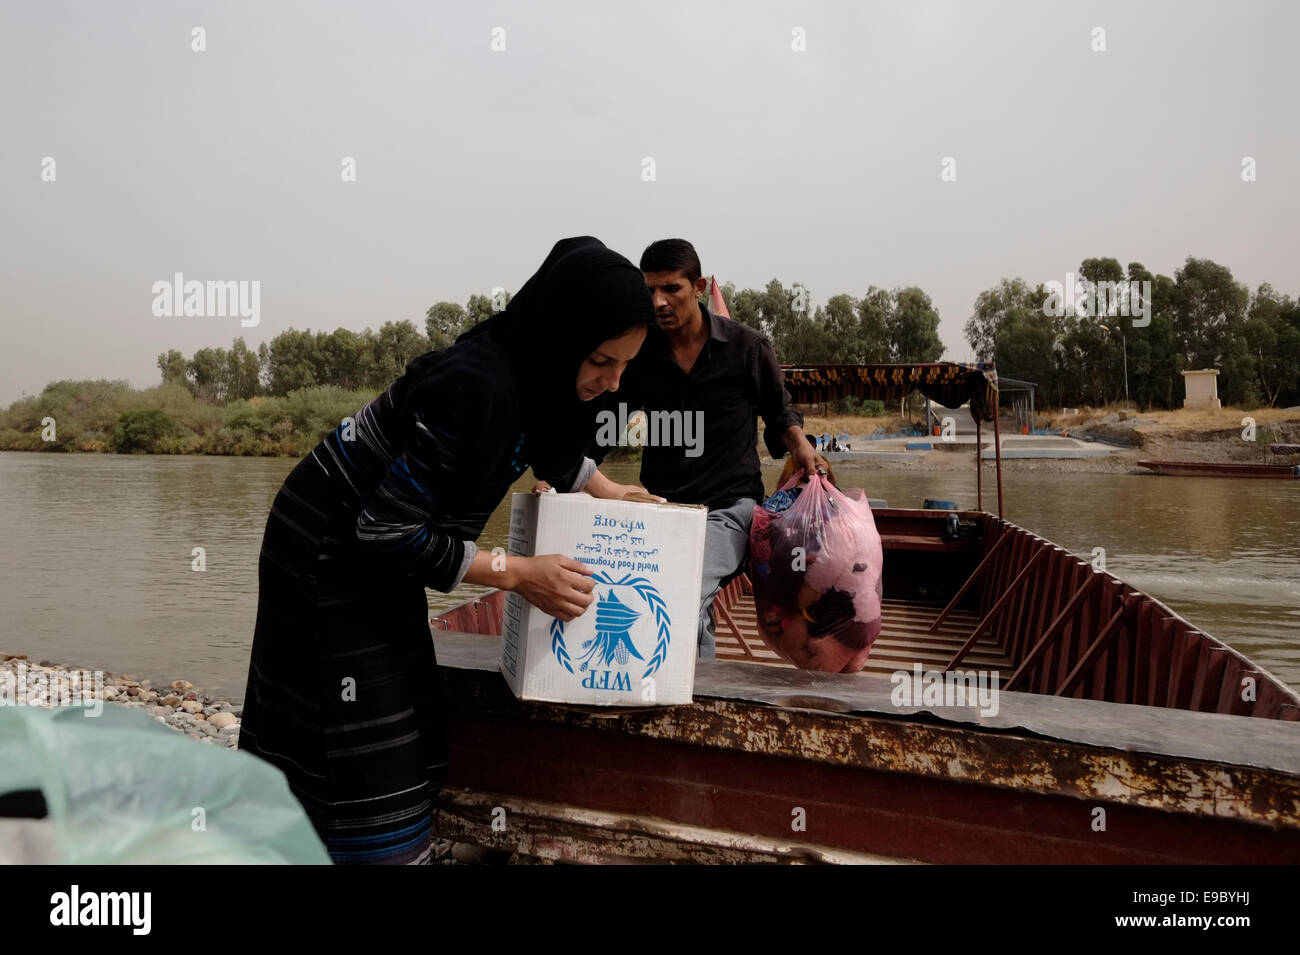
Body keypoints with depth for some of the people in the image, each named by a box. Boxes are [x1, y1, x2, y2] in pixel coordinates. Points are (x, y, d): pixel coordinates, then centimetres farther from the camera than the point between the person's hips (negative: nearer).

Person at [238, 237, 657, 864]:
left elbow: (548, 442, 18)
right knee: (360, 762, -2)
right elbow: (390, 529, -28)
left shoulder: (535, 371, -6)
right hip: (330, 553, -8)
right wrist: (518, 575, -25)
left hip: (380, 553, 9)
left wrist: (606, 492, 11)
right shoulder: (475, 386, -33)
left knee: (401, 740, 15)